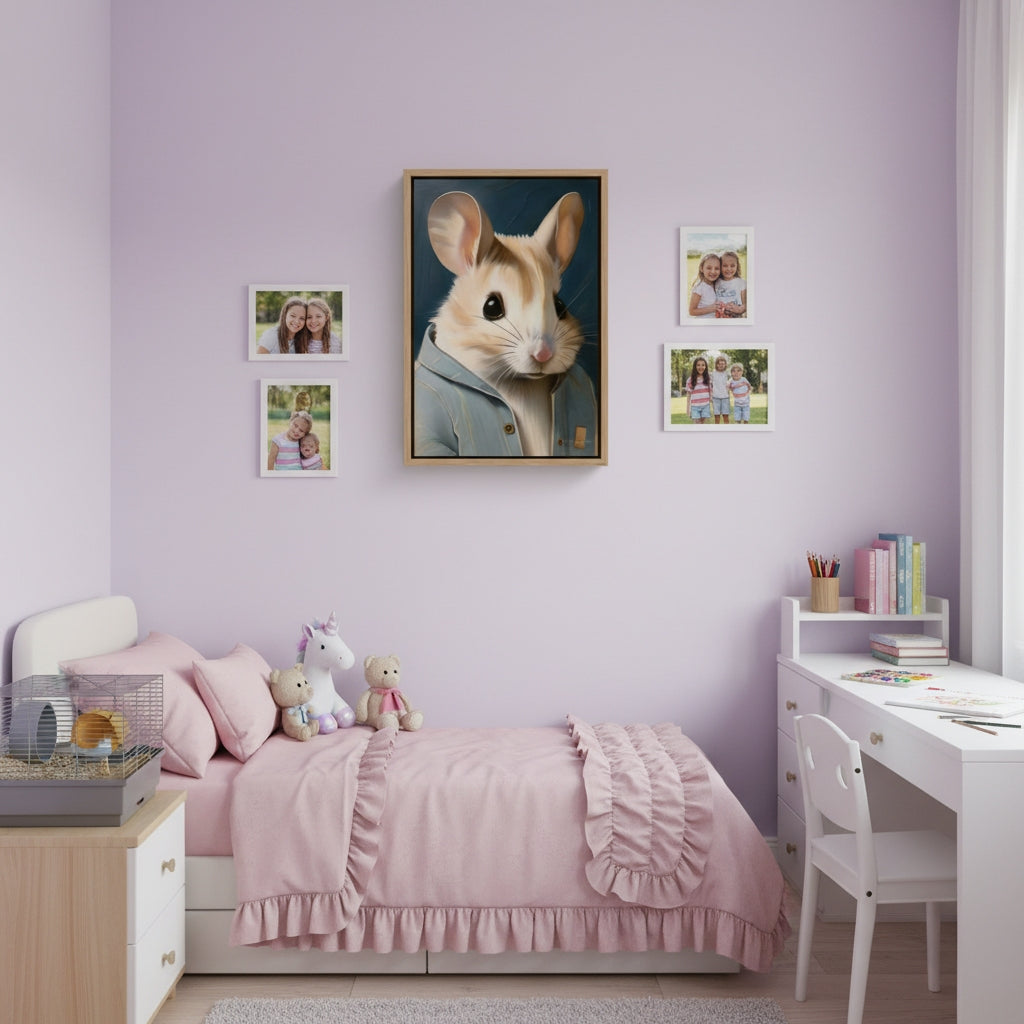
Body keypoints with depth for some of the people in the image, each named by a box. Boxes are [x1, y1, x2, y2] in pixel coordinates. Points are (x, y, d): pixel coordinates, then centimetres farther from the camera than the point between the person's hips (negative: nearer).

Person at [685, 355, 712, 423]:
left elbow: (710, 391, 12)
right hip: (695, 407, -1)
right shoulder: (690, 380, 0)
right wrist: (688, 409, 3)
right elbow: (688, 395, 5)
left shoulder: (708, 378, 5)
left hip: (706, 406, 1)